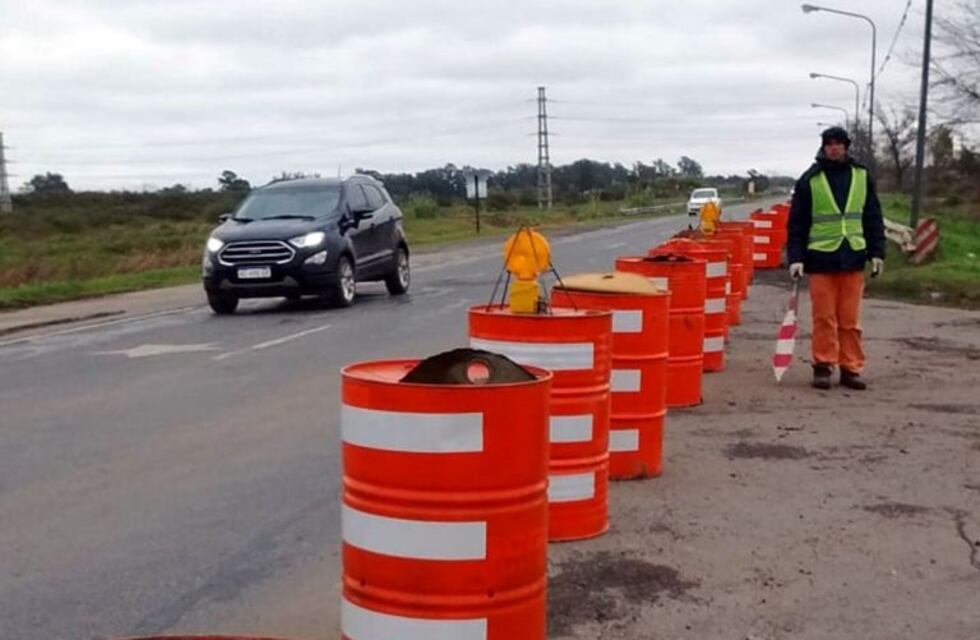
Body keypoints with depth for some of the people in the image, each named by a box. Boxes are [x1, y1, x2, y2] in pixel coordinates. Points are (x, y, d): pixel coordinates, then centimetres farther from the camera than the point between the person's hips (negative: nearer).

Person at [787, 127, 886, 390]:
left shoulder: (862, 176, 7)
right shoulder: (809, 180, 0)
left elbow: (873, 217, 11)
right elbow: (797, 223, 0)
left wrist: (877, 252, 5)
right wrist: (795, 257, -7)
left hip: (853, 257, 2)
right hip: (821, 258, -2)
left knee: (851, 320, 6)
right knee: (824, 318, 0)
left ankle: (851, 369, 12)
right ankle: (823, 367, 9)